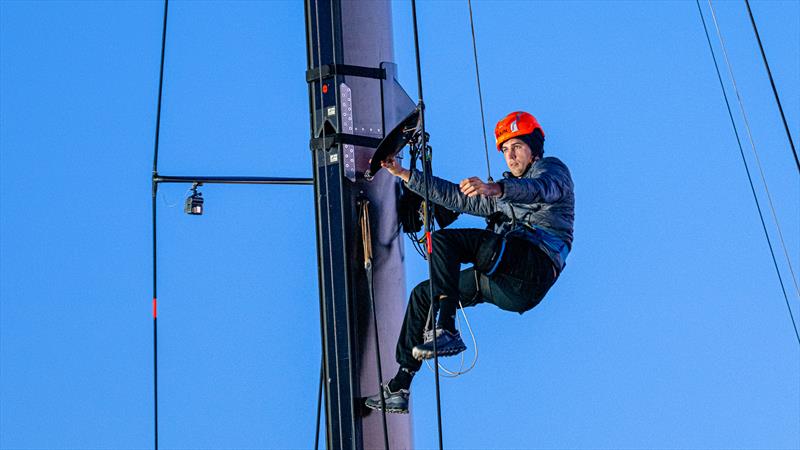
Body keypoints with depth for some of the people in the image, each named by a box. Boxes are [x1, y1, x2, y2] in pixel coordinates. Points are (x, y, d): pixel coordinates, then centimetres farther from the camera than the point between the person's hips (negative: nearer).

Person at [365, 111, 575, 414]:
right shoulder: (502, 195, 33)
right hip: (507, 282, 8)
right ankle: (400, 387, 8)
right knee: (422, 295, 8)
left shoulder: (553, 168, 9)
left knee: (443, 240, -22)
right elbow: (455, 197, 30)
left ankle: (445, 331, -32)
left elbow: (542, 189, -17)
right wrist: (404, 174, 24)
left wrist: (495, 189, -37)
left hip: (536, 266, -8)